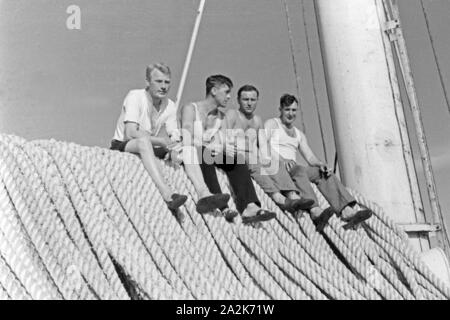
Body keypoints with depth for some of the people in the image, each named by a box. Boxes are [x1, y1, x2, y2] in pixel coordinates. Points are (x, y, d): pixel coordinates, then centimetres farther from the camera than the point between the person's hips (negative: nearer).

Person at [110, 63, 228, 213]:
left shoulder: (170, 105, 5)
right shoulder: (135, 96, -14)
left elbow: (175, 136, -2)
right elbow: (130, 133, -26)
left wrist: (175, 149, -26)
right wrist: (162, 141, -31)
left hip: (148, 149, 6)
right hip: (123, 146, -6)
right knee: (143, 140, -38)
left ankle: (204, 195, -27)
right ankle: (167, 194, -49)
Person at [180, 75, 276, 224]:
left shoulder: (222, 117, 17)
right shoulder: (190, 109, -1)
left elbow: (223, 145, 4)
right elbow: (187, 142, -17)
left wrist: (225, 149, -21)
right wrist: (216, 148, -29)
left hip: (211, 156, 6)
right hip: (192, 156, -5)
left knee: (235, 159, -19)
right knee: (203, 156, -36)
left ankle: (249, 207, -36)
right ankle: (222, 207, -49)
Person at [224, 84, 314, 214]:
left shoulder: (257, 120, 23)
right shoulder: (232, 115, 6)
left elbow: (264, 146, 15)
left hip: (253, 158, 5)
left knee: (275, 164, -26)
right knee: (255, 165, -36)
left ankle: (293, 196, -47)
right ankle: (280, 199, -54)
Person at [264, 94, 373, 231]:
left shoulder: (299, 134, 27)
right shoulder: (272, 124, 10)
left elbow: (310, 157, 14)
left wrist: (320, 164, -11)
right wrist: (282, 159, -28)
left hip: (293, 169, 6)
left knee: (324, 174, -19)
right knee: (299, 170, -36)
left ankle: (348, 212, -36)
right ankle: (316, 212, -58)